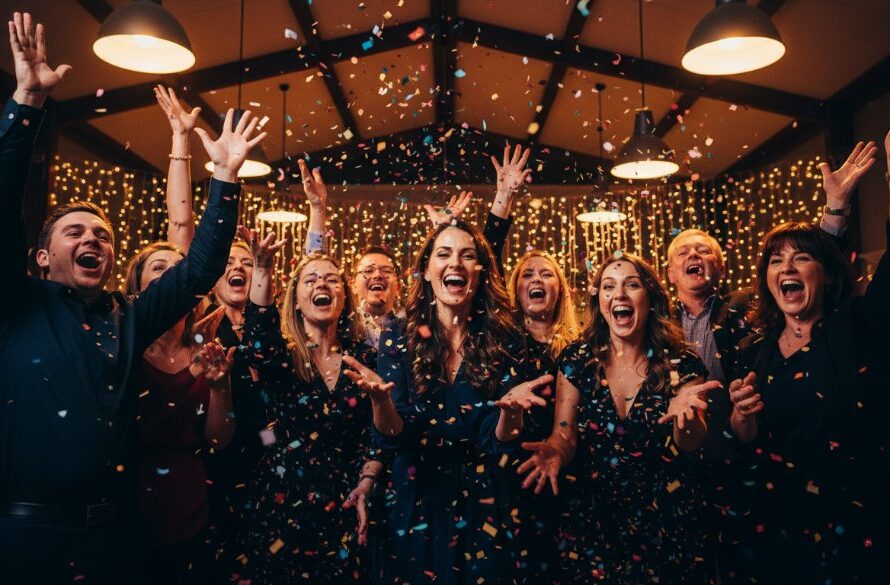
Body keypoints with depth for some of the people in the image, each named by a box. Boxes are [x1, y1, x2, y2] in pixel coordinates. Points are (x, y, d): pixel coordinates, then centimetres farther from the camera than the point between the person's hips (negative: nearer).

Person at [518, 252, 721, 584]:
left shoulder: (681, 364, -8)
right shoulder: (577, 359, -7)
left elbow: (691, 444, -12)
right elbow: (565, 434, -5)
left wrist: (685, 413, -34)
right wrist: (555, 451, -28)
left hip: (666, 522, 0)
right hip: (593, 517, 0)